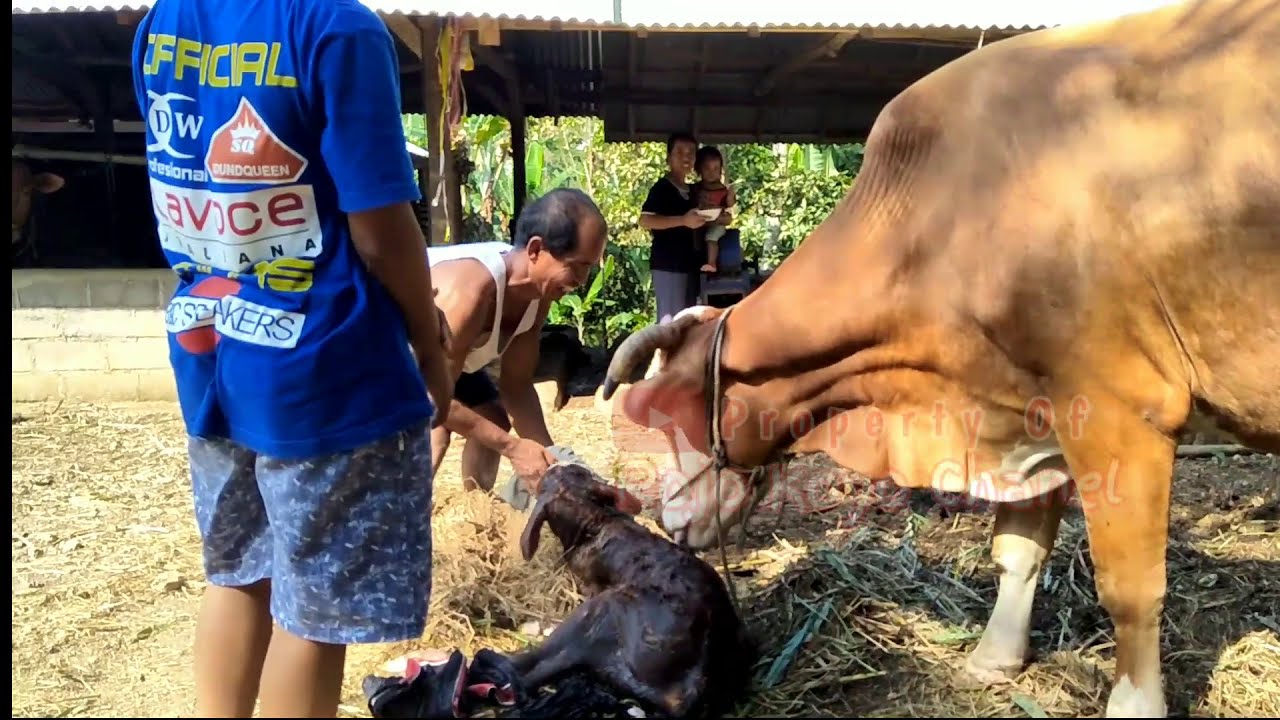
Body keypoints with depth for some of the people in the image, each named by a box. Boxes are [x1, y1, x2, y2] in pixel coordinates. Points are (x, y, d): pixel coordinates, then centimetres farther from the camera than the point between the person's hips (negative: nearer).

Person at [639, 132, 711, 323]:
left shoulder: (692, 191, 17)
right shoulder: (662, 188, -8)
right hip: (668, 265, -9)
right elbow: (645, 220, -21)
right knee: (671, 322, -9)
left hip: (689, 264, 9)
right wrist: (683, 220, -27)